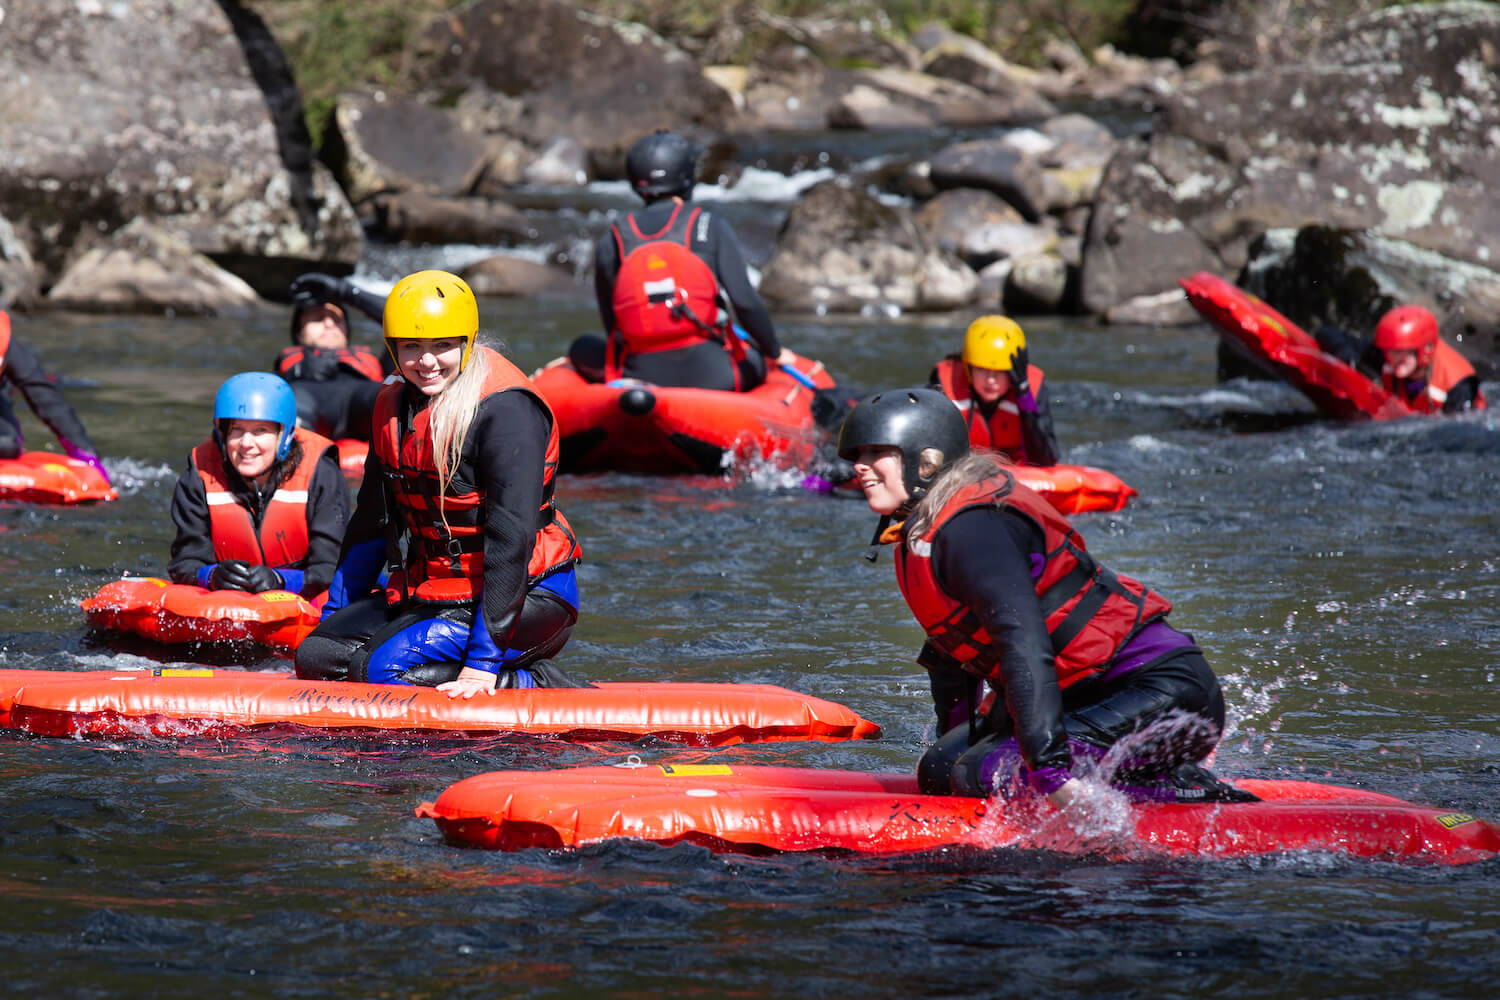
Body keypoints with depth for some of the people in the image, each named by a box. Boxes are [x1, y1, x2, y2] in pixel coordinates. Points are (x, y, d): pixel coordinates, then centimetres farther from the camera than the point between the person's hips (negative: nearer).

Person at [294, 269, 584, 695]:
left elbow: (512, 536, -24)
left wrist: (484, 661, -27)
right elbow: (373, 518, 18)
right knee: (316, 656, -3)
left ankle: (534, 684, -10)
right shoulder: (394, 407, 6)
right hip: (432, 592, 9)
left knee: (389, 668, -24)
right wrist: (334, 616, 18)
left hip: (526, 597, -8)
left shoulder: (507, 410, -20)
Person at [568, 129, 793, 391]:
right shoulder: (710, 227, -2)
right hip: (711, 377, -1)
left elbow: (613, 327, 7)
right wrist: (774, 352, 8)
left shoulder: (611, 242, 3)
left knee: (582, 348, 27)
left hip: (641, 379, 1)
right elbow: (745, 301, -8)